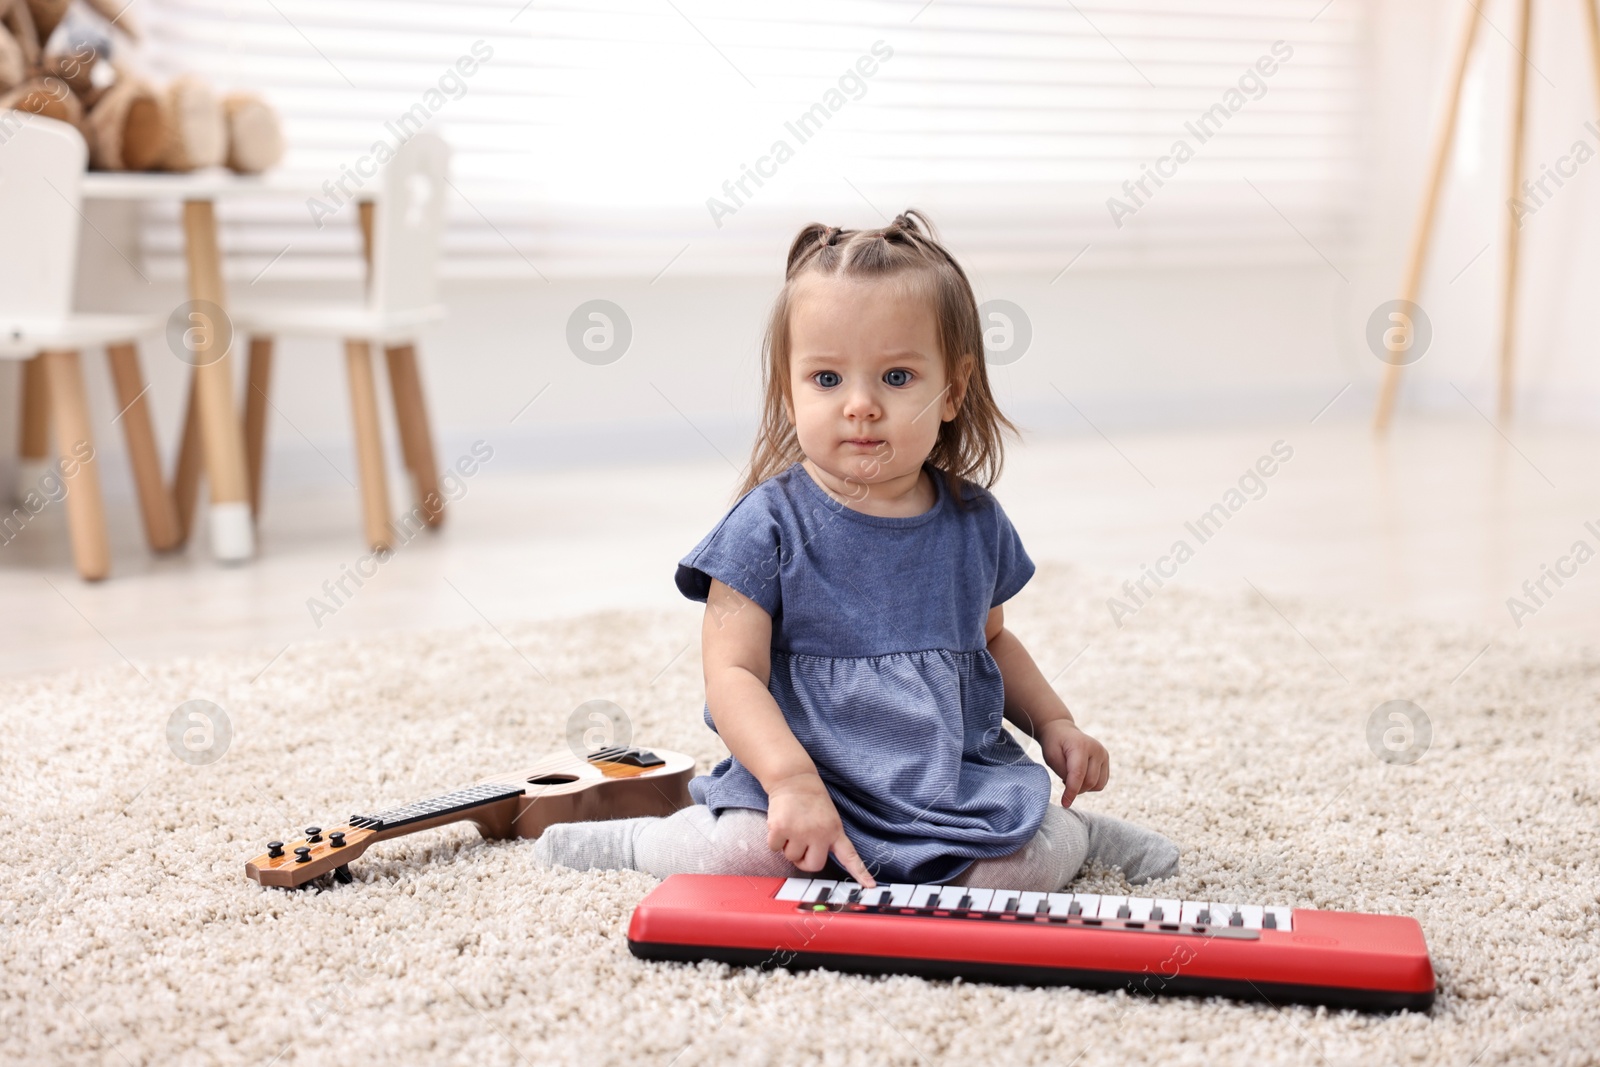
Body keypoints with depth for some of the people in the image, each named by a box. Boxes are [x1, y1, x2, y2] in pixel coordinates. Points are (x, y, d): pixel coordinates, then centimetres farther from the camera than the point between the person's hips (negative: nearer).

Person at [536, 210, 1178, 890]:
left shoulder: (974, 520, 6)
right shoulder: (771, 525, -9)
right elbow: (733, 672, -15)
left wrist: (1054, 724, 11)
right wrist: (793, 781, -30)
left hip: (959, 776, 3)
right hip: (805, 775, -3)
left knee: (1036, 860, -21)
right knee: (737, 854, -30)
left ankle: (1077, 833, 14)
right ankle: (643, 841, 3)